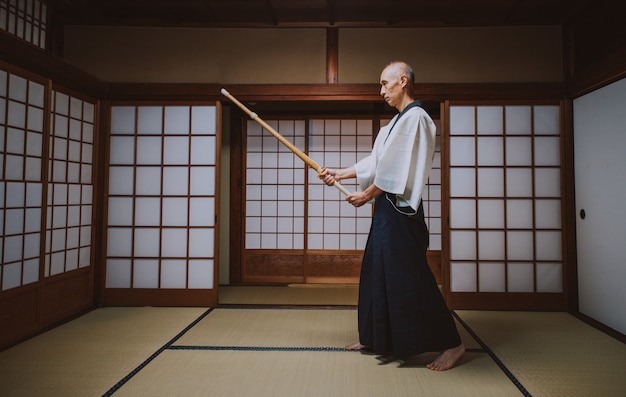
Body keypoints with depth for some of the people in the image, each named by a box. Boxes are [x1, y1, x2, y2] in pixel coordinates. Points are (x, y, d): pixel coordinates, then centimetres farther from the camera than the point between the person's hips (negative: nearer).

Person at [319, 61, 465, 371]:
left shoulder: (415, 117, -13)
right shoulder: (398, 121, 19)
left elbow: (396, 169, -18)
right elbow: (376, 161, 18)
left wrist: (366, 195, -9)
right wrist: (339, 174, 13)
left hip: (400, 209, -10)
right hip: (387, 208, 11)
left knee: (410, 278, -6)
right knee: (377, 272, 16)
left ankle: (451, 344, 7)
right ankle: (374, 337, 30)